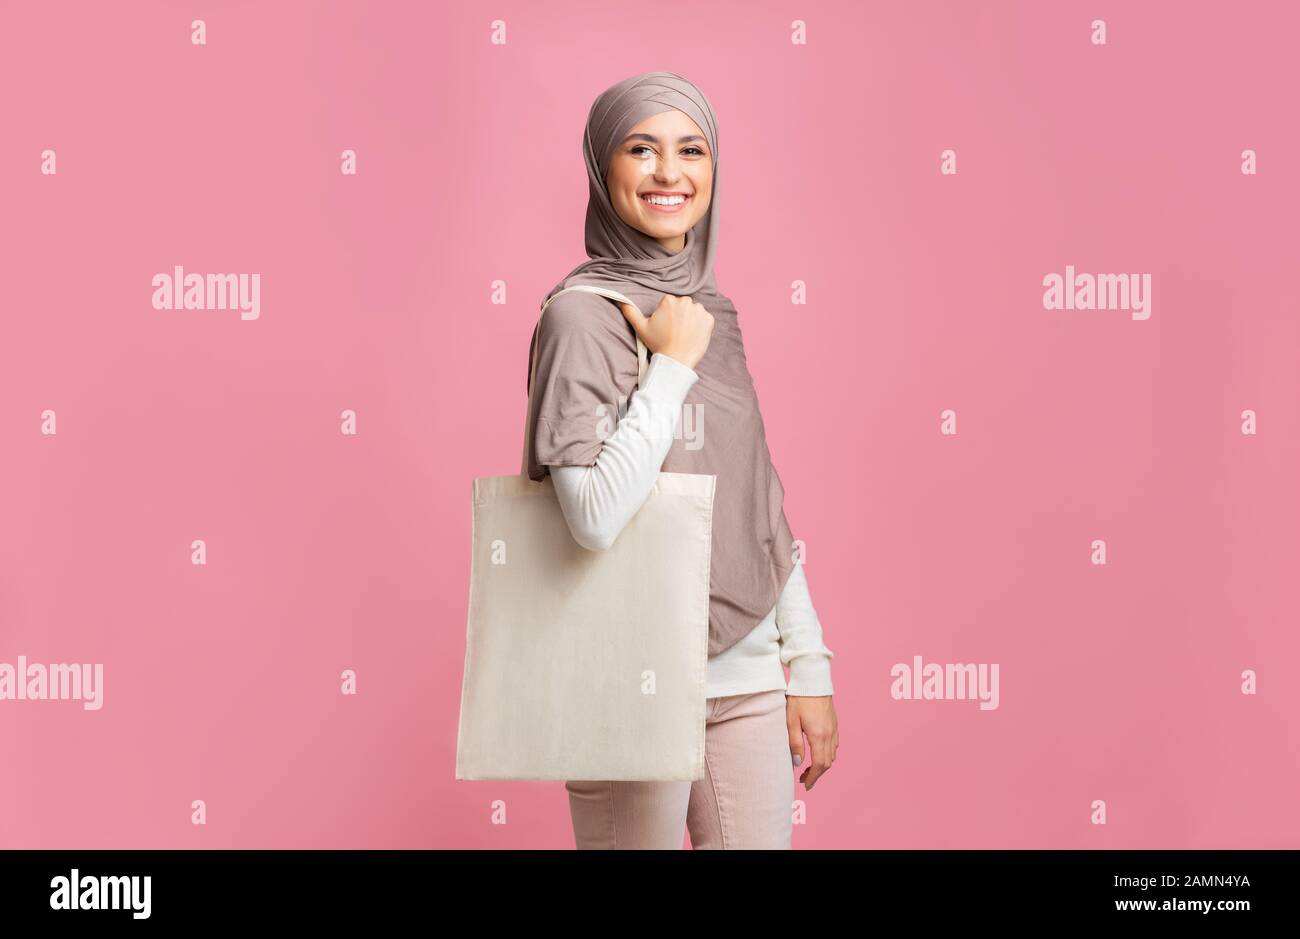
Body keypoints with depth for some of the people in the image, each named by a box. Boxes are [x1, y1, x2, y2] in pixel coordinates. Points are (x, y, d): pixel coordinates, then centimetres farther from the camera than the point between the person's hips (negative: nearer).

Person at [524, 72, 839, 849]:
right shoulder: (582, 312, -11)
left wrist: (808, 665, 11)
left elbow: (763, 506, 13)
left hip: (748, 678, 6)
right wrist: (672, 365, -16)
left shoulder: (712, 311, 11)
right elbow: (595, 519, -22)